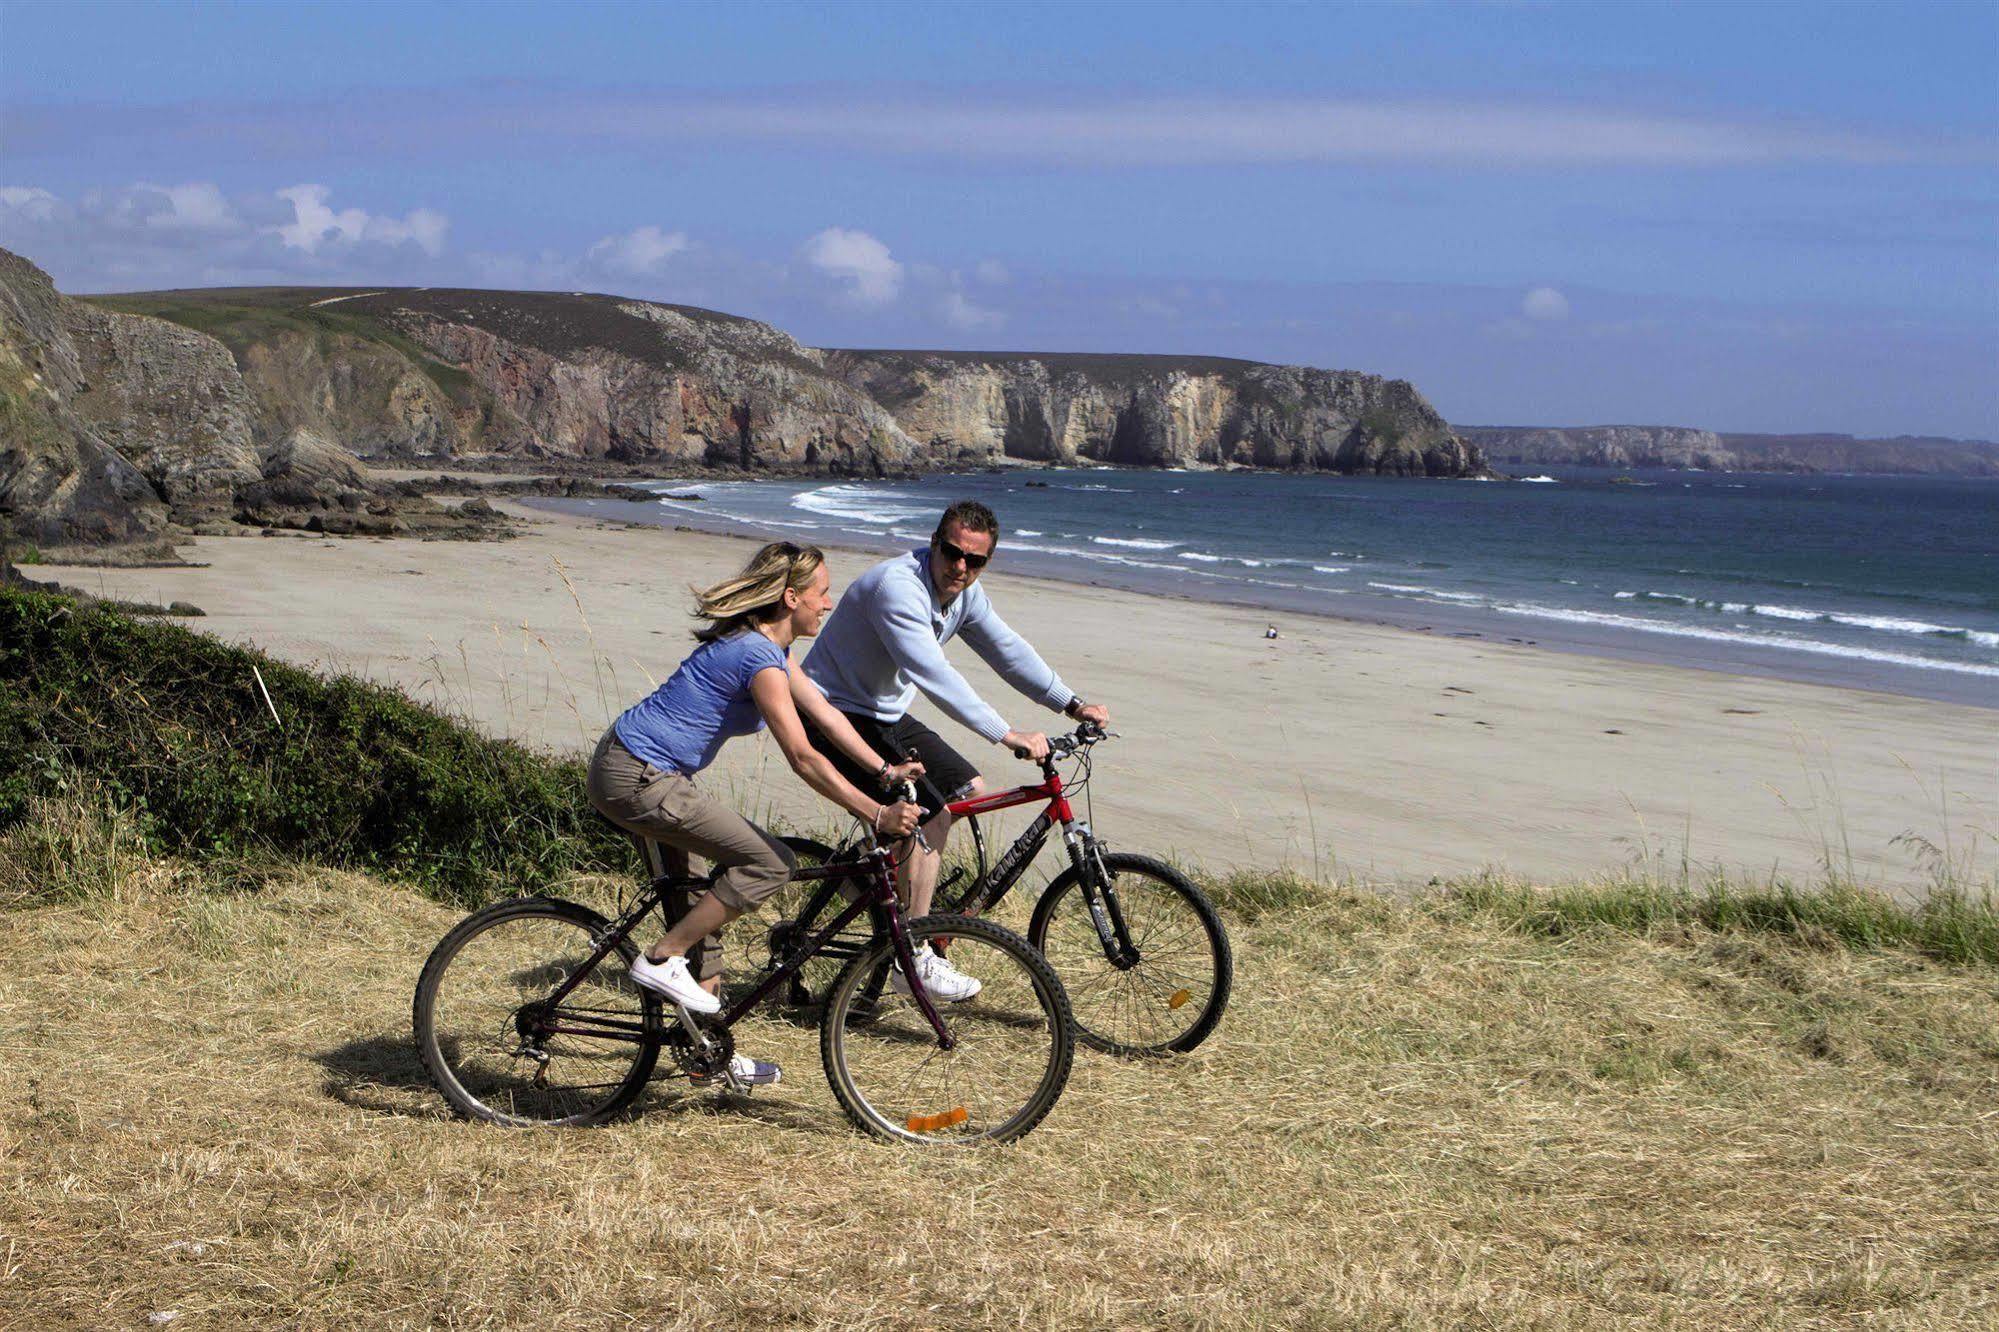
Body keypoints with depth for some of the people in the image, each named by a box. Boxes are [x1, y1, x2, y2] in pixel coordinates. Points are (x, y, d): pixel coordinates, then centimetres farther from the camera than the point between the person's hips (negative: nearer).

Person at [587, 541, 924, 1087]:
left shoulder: (769, 644, 10)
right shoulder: (759, 656, -21)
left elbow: (823, 712, 13)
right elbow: (803, 758, -26)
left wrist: (885, 769, 6)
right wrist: (876, 815, -29)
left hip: (640, 771, 10)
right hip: (635, 779, -10)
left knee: (703, 897, 15)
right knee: (770, 863, -11)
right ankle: (663, 959, -3)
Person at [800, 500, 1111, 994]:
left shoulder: (964, 592, 0)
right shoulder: (898, 586, -29)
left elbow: (1008, 649, 7)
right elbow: (935, 676, -37)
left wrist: (1072, 705, -3)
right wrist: (1008, 735, -40)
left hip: (885, 716, 10)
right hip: (836, 717, -10)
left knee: (969, 790, 9)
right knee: (929, 814, -19)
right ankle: (914, 957, -13)